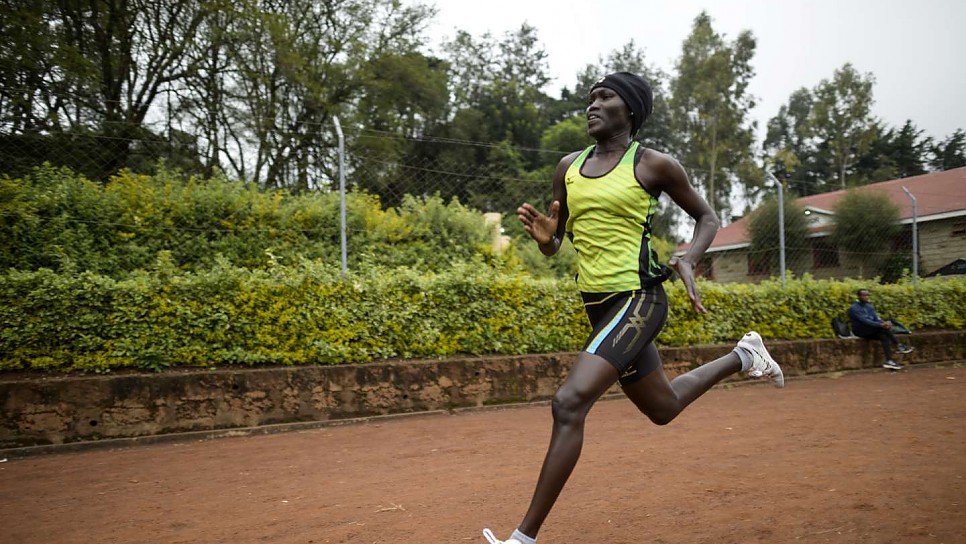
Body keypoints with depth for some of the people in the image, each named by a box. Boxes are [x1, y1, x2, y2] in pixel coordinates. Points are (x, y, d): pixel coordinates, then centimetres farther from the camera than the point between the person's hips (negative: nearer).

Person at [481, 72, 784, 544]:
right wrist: (543, 235, -9)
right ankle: (742, 356, 48)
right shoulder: (568, 167, 10)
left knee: (569, 403, -22)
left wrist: (688, 261, -12)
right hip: (598, 304, 7)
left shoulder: (653, 164, -5)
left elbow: (706, 216, 7)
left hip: (637, 297, -7)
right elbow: (553, 246, 15)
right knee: (662, 407, 23)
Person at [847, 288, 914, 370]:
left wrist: (885, 323, -23)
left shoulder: (869, 306, 12)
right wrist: (881, 325, -34)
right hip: (860, 330, -7)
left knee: (884, 336, -22)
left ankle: (889, 361, -29)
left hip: (872, 330, 7)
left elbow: (876, 317, 0)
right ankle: (898, 346, -19)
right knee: (883, 328, -27)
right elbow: (864, 321, -24)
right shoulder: (854, 308, -13)